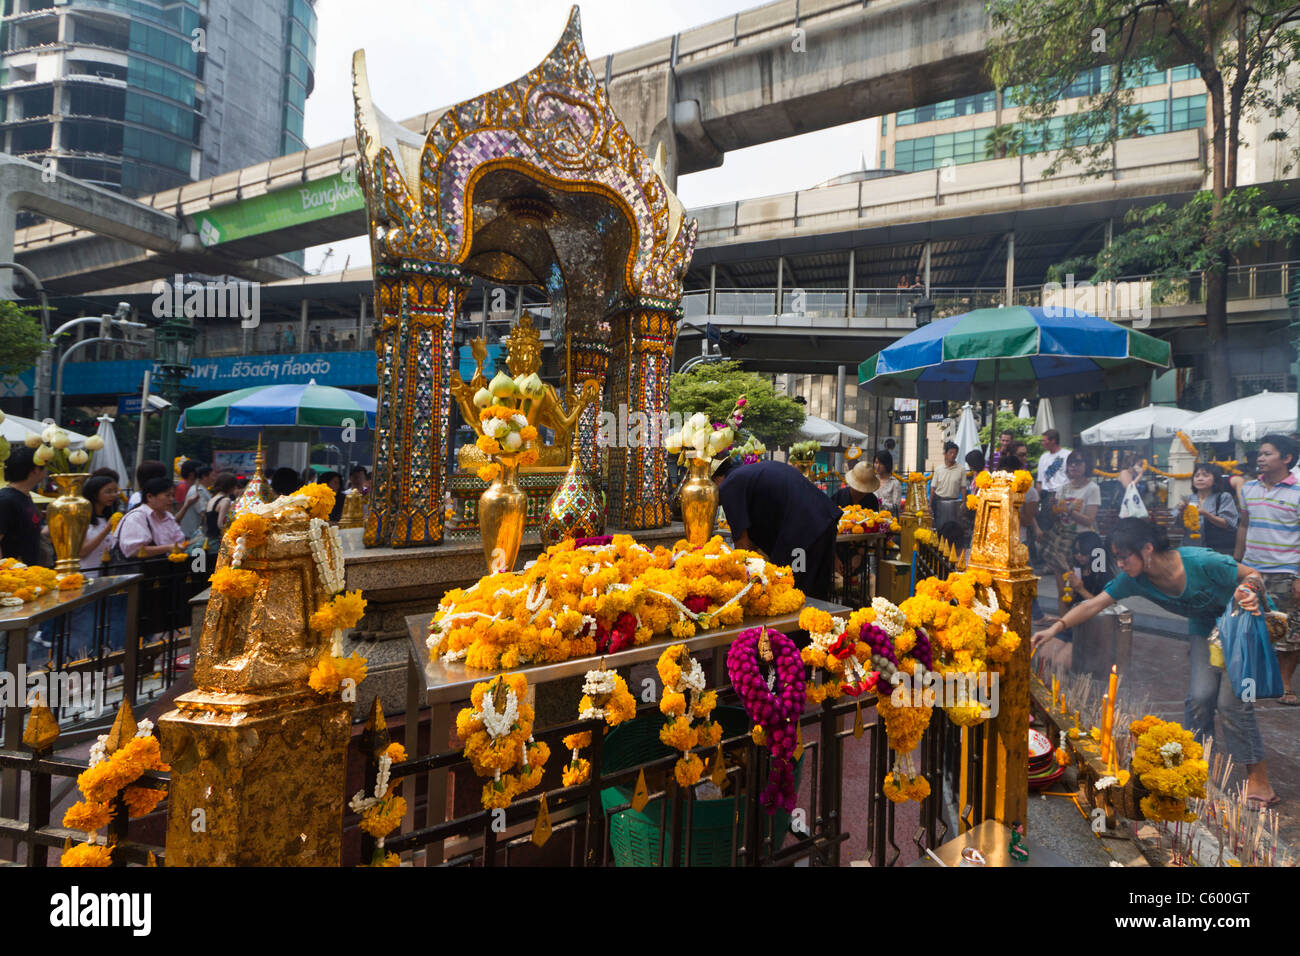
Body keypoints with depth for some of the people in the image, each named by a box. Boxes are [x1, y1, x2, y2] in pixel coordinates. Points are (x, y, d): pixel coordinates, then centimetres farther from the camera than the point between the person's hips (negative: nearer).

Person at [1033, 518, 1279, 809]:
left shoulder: (1201, 563, -34)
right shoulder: (1134, 579, -19)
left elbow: (1253, 574, -18)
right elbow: (1094, 604, -17)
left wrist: (1249, 591, -41)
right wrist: (1056, 628, -27)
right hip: (1205, 629, 5)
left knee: (1230, 700, -12)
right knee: (1200, 696, -9)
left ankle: (1258, 776, 5)